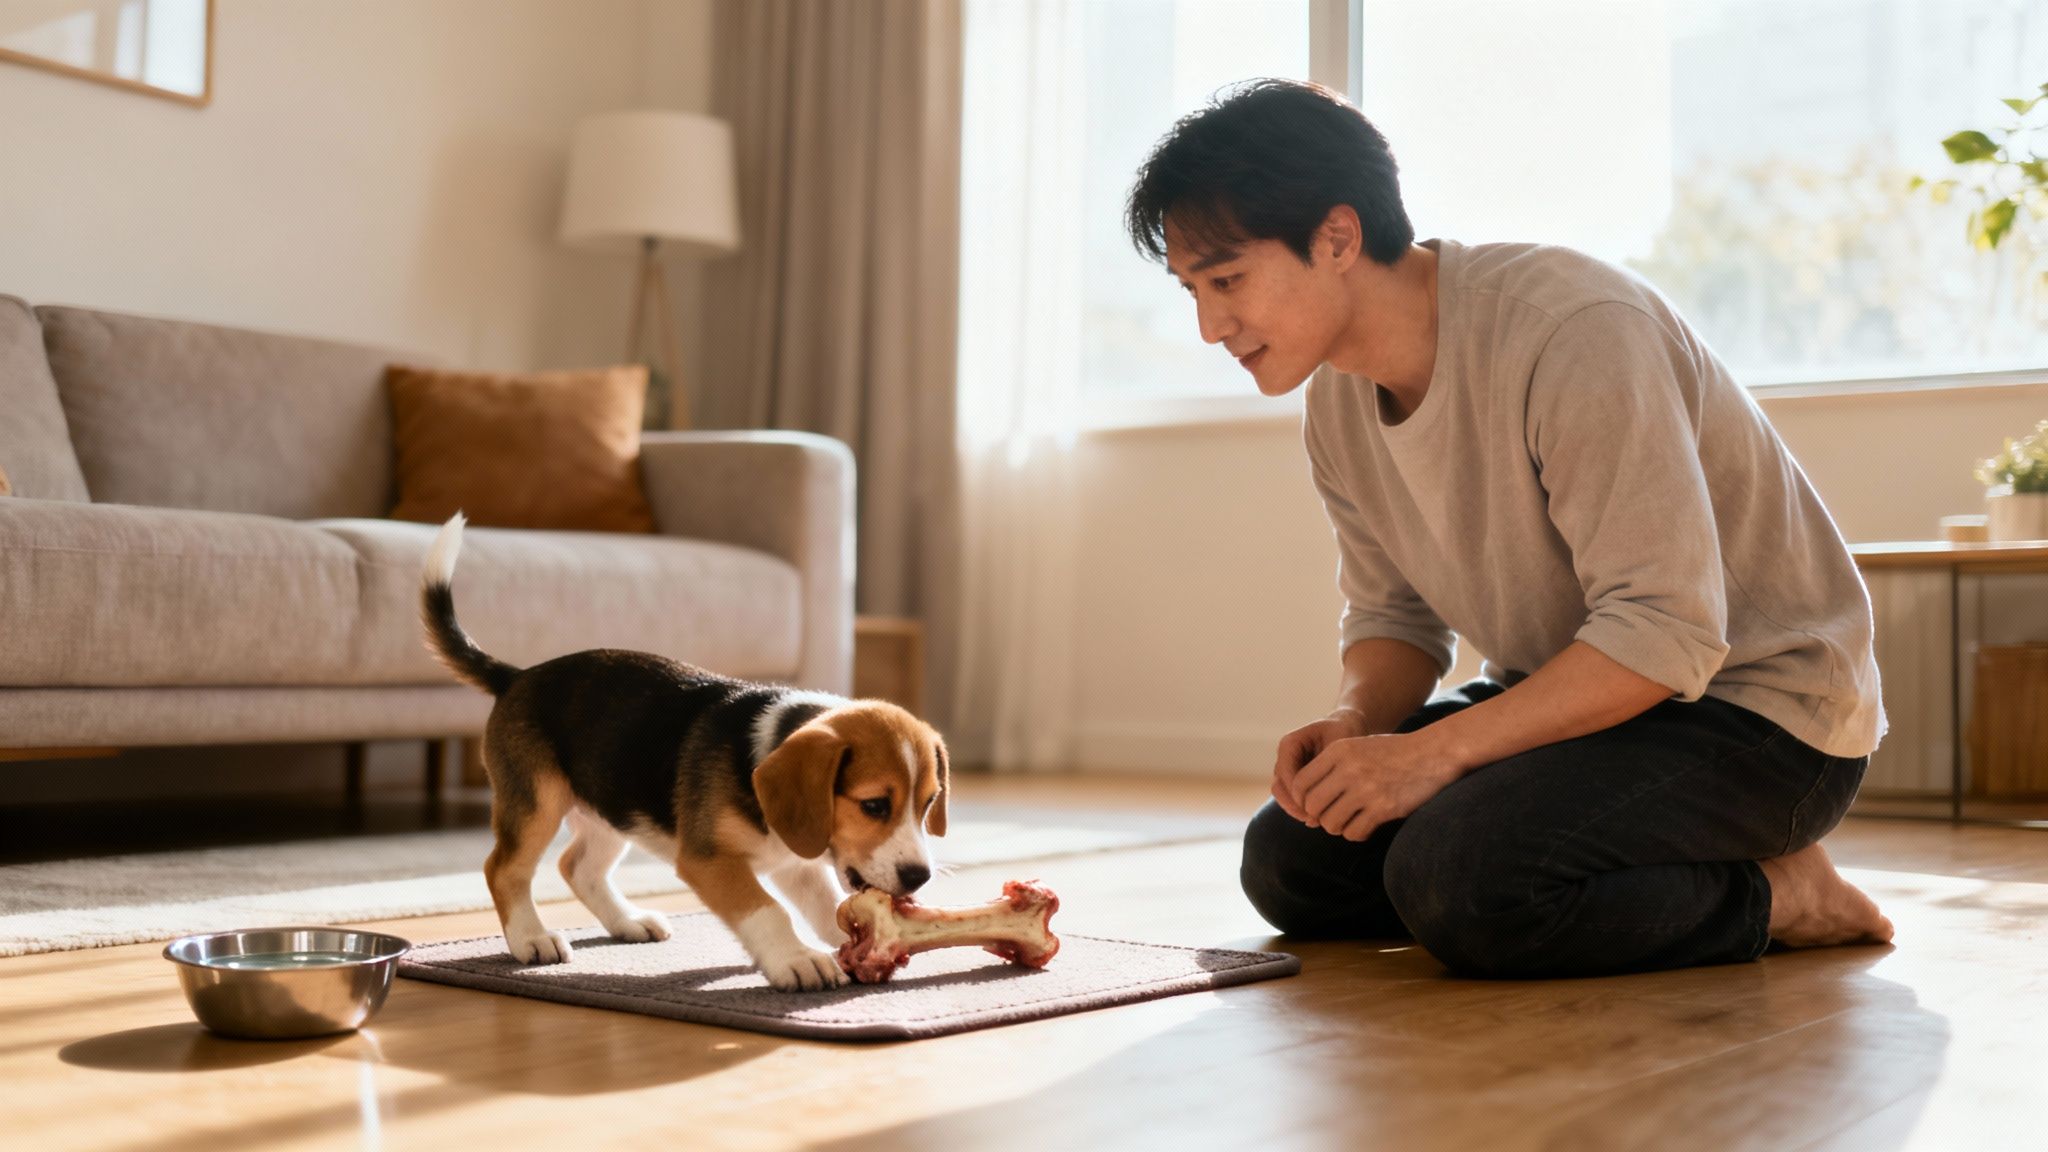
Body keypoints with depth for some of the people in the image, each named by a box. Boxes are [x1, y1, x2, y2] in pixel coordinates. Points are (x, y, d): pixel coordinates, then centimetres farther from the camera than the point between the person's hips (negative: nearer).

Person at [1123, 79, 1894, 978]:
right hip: (1572, 697, 9)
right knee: (1287, 861, 1)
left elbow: (1665, 634, -29)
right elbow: (1394, 615, 9)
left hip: (1757, 705, -9)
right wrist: (1355, 724, -14)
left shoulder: (1572, 331, -27)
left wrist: (1434, 750, -32)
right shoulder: (1337, 398, 0)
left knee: (1454, 876, -31)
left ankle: (1769, 895, -6)